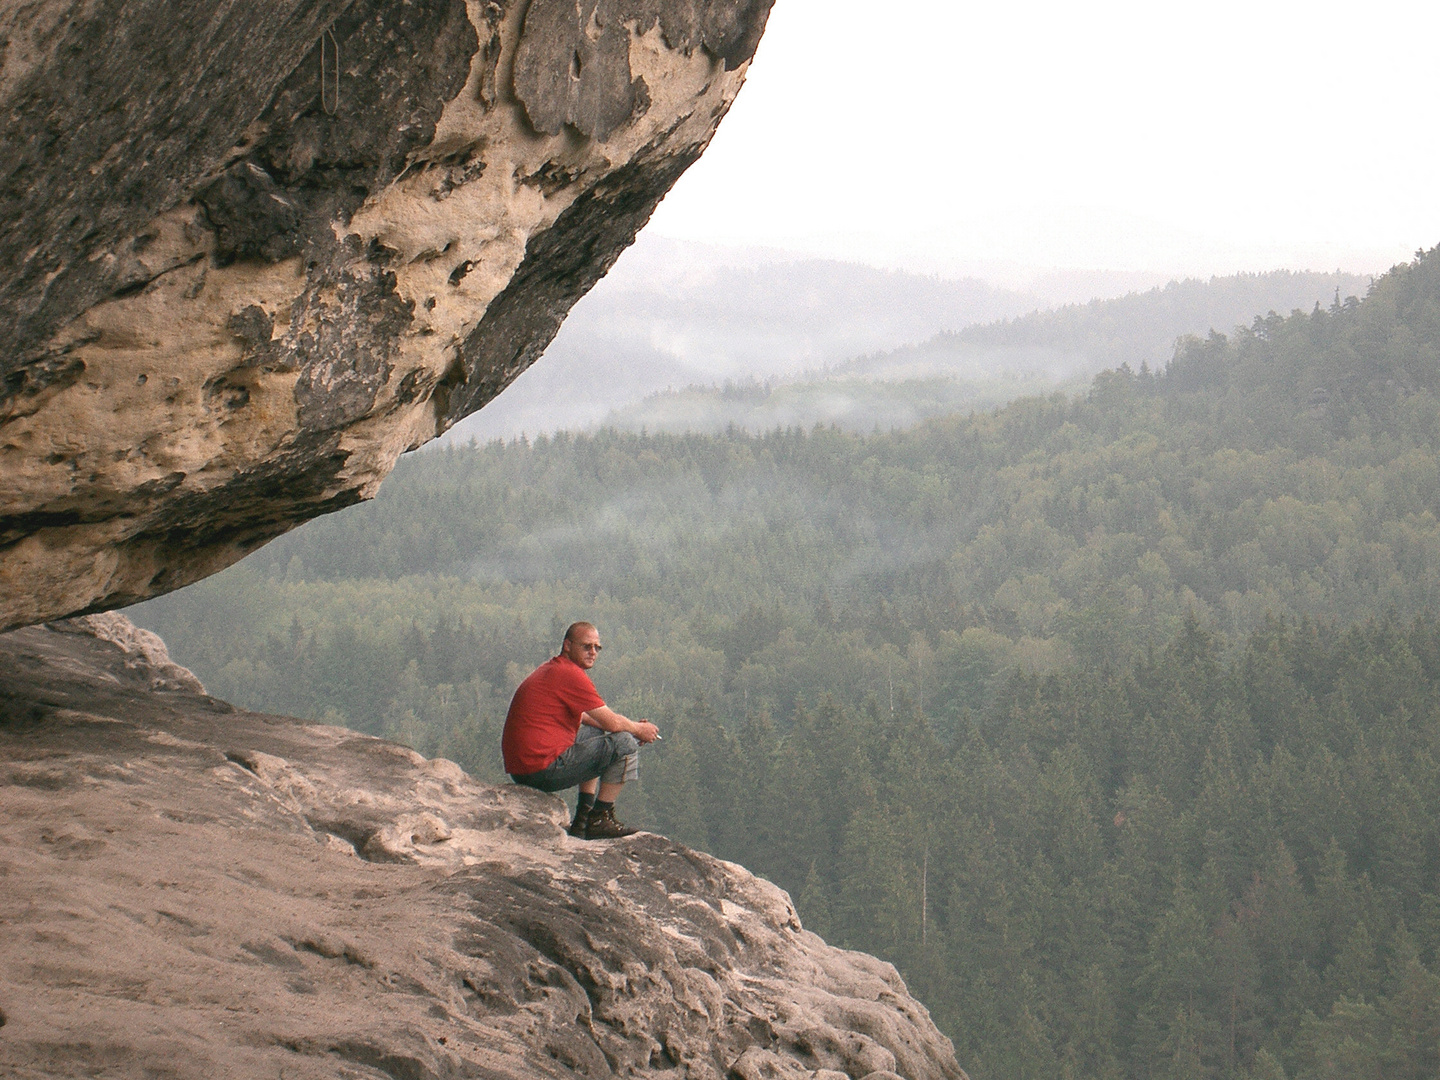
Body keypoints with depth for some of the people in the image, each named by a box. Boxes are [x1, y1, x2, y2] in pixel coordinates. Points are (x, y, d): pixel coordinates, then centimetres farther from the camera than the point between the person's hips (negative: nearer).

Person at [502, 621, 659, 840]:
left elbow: (581, 716, 29)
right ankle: (599, 820, 1)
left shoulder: (550, 669, 19)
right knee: (625, 744, -7)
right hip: (543, 769, -11)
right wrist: (639, 730, 11)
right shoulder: (571, 674, -12)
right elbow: (612, 722, -11)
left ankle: (582, 819, 25)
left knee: (595, 733, 32)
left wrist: (633, 726, 18)